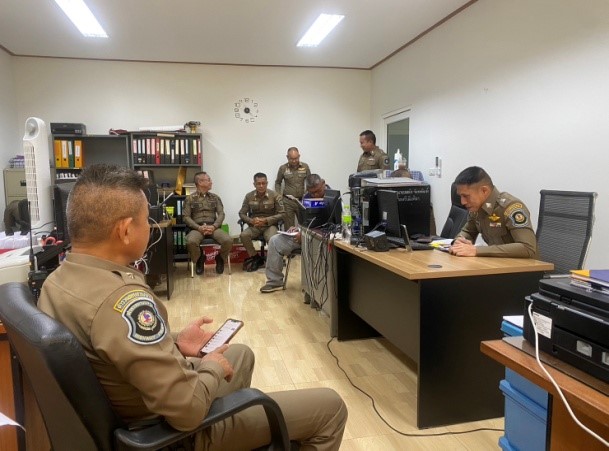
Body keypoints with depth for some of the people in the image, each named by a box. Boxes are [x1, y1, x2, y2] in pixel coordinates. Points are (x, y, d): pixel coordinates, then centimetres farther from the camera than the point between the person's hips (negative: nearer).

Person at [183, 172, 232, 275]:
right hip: (197, 228, -2)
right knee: (191, 242, -37)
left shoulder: (215, 197, 16)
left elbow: (221, 214, 7)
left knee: (228, 240, -29)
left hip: (213, 227, 2)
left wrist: (213, 226, -13)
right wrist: (199, 227, -15)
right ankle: (199, 259, -1)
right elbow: (186, 217, 1)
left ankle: (220, 259, 5)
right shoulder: (190, 198, 8)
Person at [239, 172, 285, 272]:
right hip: (254, 226, 3)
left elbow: (281, 214, -6)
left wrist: (266, 220, -18)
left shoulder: (275, 195, -4)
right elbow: (242, 213, 6)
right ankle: (255, 258, -5)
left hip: (270, 225, -2)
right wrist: (251, 221, -16)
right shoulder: (249, 196, 3)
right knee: (243, 235, -28)